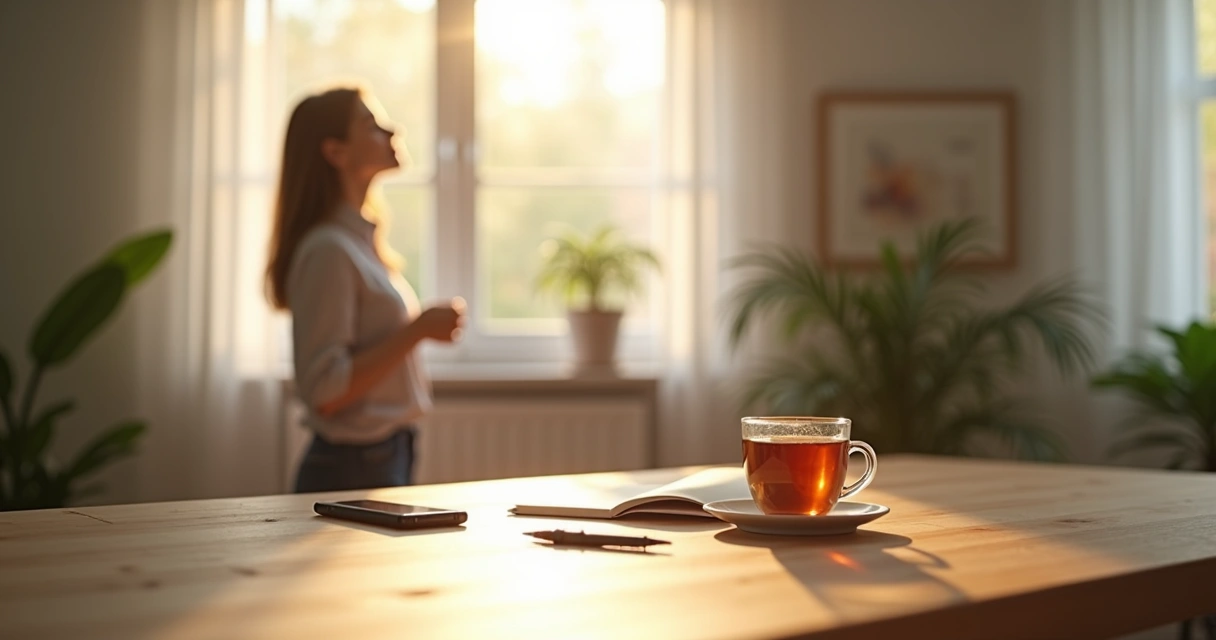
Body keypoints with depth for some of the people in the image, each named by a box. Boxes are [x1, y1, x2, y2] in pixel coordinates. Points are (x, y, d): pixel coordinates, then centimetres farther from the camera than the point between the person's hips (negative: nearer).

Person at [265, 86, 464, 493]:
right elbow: (325, 391, -23)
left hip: (390, 458, 9)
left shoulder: (362, 239, 10)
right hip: (354, 469, -9)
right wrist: (418, 330, -21)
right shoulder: (328, 250, -18)